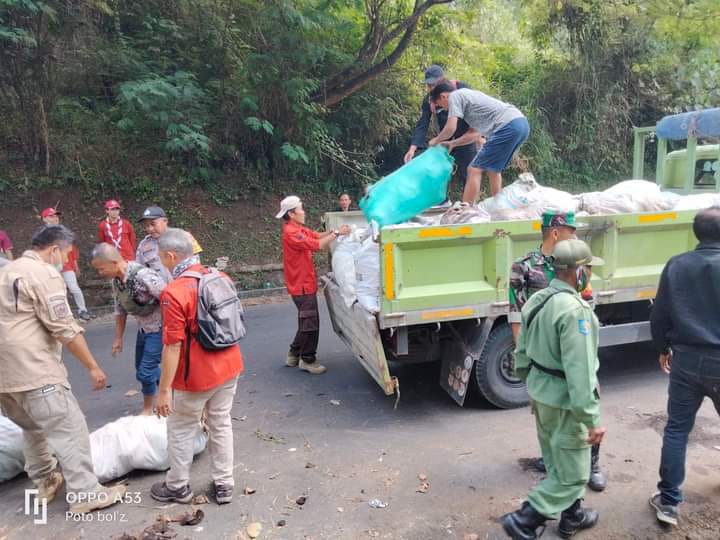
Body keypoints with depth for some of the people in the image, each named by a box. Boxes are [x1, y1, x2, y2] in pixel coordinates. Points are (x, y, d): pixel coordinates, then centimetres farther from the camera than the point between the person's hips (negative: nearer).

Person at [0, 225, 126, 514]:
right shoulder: (44, 274, -13)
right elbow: (65, 329, -16)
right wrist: (93, 367, -9)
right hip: (35, 371, -9)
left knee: (33, 427, 25)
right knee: (69, 430, -1)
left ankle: (45, 482, 38)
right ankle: (85, 495, 4)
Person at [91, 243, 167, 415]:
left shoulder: (143, 276, -30)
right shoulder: (116, 280, -3)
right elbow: (120, 310, 9)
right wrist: (119, 338, 13)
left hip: (158, 328, -9)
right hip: (143, 328, 9)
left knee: (145, 371, -2)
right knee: (142, 367, 20)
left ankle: (147, 409, 23)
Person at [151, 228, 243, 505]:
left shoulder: (174, 292, -22)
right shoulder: (220, 277, -1)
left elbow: (173, 347, -22)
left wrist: (164, 390, -15)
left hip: (196, 376, -6)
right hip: (229, 367, 6)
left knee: (180, 431, 16)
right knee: (221, 425, 19)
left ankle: (178, 487, 33)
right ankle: (224, 485, 30)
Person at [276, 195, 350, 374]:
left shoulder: (298, 229, 12)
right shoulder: (291, 232, -20)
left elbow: (317, 235, 11)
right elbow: (317, 245, -24)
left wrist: (334, 231, -4)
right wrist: (336, 233, -17)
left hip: (305, 284, 10)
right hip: (303, 286, -10)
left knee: (306, 322, 19)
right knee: (311, 325, -2)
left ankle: (294, 355, 29)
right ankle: (308, 360, 9)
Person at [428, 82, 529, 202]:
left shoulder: (454, 96, 3)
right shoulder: (467, 95, 30)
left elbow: (450, 128, -6)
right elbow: (473, 133, 32)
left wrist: (436, 140, 12)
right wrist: (452, 143, 37)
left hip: (508, 126, -10)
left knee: (475, 170, -6)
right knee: (493, 169, 22)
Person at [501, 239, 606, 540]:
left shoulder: (536, 300, 2)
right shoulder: (574, 310, -26)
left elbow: (522, 353, 11)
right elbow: (580, 372, -28)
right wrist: (592, 419, -23)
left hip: (540, 393, 9)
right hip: (564, 402, -9)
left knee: (558, 464, 24)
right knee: (571, 474, 7)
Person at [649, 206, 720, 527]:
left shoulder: (676, 265, -2)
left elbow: (659, 315, 2)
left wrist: (663, 349, 16)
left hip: (686, 359, 1)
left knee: (677, 429, 8)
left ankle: (669, 501, 10)